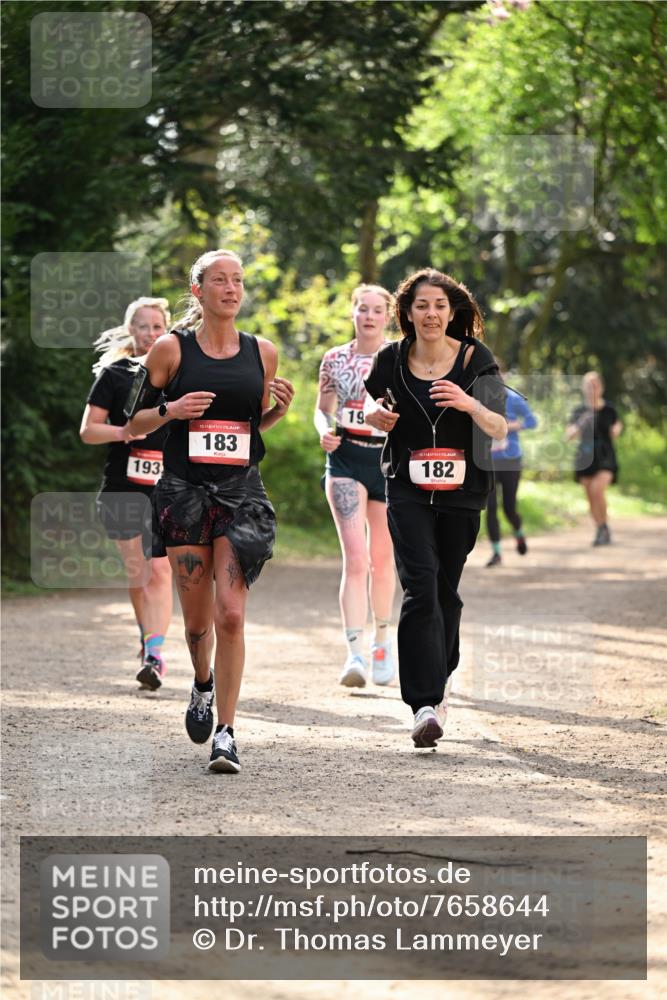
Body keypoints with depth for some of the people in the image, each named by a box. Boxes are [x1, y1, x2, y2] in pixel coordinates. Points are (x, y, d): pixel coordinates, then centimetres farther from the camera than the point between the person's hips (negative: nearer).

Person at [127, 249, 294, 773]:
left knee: (230, 613, -13)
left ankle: (226, 732, -7)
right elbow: (136, 423, 6)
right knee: (197, 617, 7)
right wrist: (171, 409, -13)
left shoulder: (262, 352, 8)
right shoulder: (171, 349, 1)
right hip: (184, 491, -1)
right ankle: (203, 685, 40)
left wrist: (281, 407, 0)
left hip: (242, 492, 1)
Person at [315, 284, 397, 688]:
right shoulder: (335, 359, 6)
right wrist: (325, 432, -11)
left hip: (390, 459, 1)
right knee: (355, 559, -14)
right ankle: (355, 654, -20)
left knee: (382, 559, 11)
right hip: (346, 459, -1)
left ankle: (382, 639, 33)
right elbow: (323, 409, 10)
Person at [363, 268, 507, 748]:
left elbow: (500, 429, -5)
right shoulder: (392, 360, -1)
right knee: (420, 584, -16)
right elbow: (373, 403, 18)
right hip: (408, 488, -1)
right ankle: (425, 704, -23)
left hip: (461, 490, 1)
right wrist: (375, 413, -6)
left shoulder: (475, 359, -4)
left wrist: (469, 404, -24)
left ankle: (435, 685, 33)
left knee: (446, 590, 11)